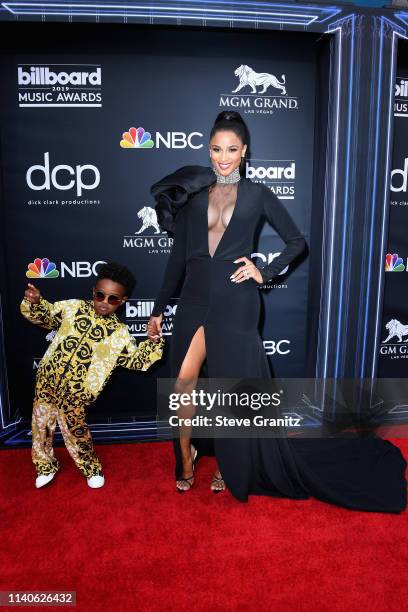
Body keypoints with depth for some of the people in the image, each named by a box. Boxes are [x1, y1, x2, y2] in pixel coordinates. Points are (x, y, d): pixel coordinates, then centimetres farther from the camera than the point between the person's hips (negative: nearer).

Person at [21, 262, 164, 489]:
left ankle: (91, 467, 33)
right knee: (42, 423, 14)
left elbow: (135, 359, -3)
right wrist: (35, 303, -8)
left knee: (75, 429, 5)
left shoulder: (119, 332, -6)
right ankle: (46, 466, 39)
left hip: (76, 393, -3)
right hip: (47, 379, 3)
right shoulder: (73, 307, -1)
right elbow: (46, 316, 11)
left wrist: (153, 341, -15)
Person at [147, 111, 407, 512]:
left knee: (234, 385, 5)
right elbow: (178, 257, 10)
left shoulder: (257, 194, 5)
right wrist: (159, 308, 8)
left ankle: (230, 463, 28)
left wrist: (266, 273, -4)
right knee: (184, 380, -2)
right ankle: (186, 455, 23)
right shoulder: (191, 195, 10)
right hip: (195, 298, 2)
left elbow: (297, 241, 10)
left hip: (235, 302, -2)